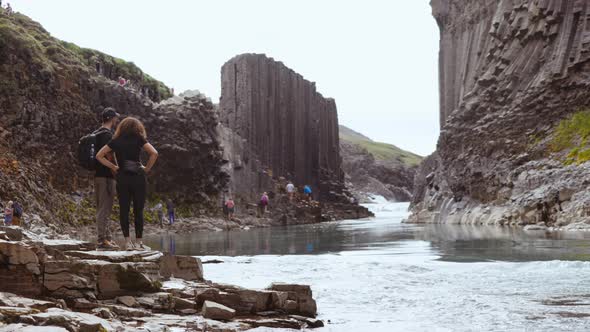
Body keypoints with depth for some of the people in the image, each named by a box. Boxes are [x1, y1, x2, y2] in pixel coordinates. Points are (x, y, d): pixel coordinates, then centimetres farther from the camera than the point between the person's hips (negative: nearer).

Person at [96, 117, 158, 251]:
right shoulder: (139, 139, 2)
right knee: (138, 210, 3)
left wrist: (113, 167, 9)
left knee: (124, 210, 6)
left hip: (122, 178, 2)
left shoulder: (115, 141, 9)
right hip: (138, 177, -2)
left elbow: (99, 156, 8)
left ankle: (127, 241, 2)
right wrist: (147, 168, 2)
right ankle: (139, 241, 3)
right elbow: (154, 153, -9)